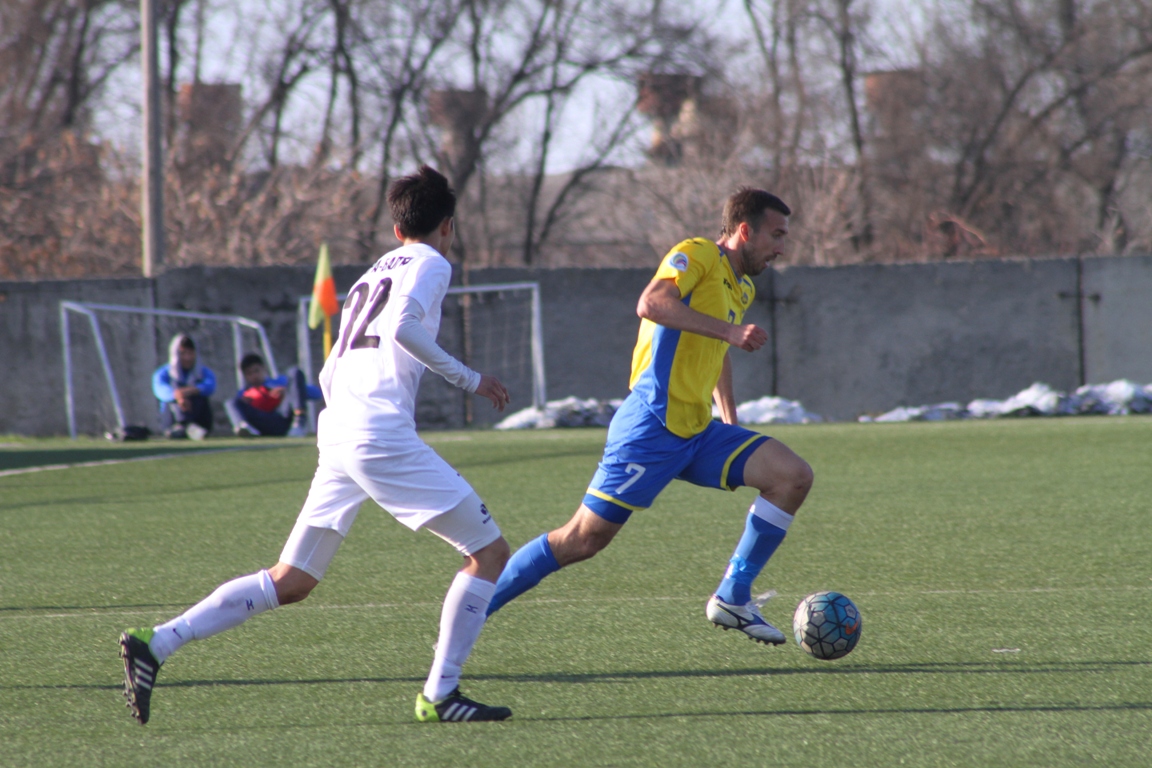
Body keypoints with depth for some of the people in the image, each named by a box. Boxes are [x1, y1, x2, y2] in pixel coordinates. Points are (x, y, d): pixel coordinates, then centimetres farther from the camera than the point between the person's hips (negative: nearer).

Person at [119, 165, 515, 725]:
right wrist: (468, 378, -9)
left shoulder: (373, 273, 26)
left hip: (336, 429, 8)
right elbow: (401, 326, -16)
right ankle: (439, 695, -6)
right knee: (489, 552, 0)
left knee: (290, 581, 11)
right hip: (382, 432, -8)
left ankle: (155, 643, 2)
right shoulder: (430, 264, 3)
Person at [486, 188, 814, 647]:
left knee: (794, 477, -5)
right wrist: (729, 330, -30)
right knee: (583, 540, -8)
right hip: (653, 429, -9)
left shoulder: (741, 288, 19)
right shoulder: (696, 256, -8)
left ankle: (732, 597, -1)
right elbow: (651, 303, -28)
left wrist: (731, 425, 31)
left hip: (697, 434, 9)